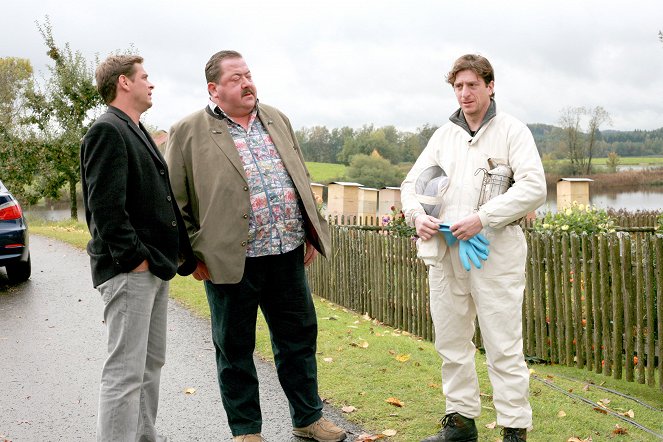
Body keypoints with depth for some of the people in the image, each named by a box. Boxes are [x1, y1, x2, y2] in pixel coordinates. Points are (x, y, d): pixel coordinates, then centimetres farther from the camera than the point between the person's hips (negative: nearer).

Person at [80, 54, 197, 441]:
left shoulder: (138, 132, 19)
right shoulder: (108, 131, -11)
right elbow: (105, 205, -20)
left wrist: (181, 254, 15)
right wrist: (134, 258, -19)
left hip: (155, 268, 10)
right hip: (129, 271, -10)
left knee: (152, 362, 17)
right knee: (126, 370, -6)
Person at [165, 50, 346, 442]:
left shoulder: (277, 120, 13)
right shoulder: (189, 133, -4)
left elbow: (301, 179, 18)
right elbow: (177, 202, -3)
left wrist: (311, 232, 14)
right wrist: (194, 254, -6)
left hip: (287, 252, 5)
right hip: (232, 260, -4)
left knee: (299, 337, 14)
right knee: (235, 348, 9)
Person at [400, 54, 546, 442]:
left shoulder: (512, 130, 1)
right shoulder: (444, 134, 16)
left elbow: (534, 187, -10)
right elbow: (412, 181, 18)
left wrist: (482, 217, -18)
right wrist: (417, 215, -3)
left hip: (494, 250, -5)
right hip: (444, 249, 5)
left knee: (504, 346, -4)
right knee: (451, 342, 11)